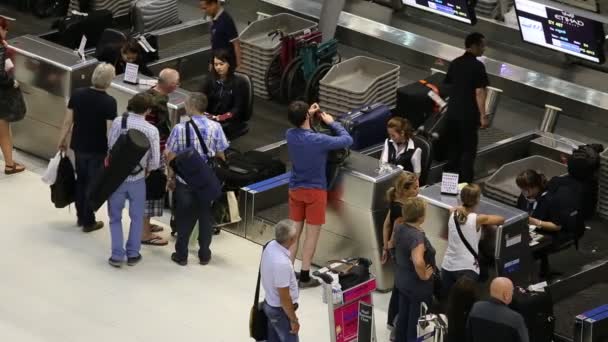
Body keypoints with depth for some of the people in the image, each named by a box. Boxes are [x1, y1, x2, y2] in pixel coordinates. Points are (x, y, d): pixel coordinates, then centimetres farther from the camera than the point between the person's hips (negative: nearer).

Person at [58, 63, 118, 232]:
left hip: (79, 146, 4)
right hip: (98, 150, -4)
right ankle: (88, 222, 16)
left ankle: (81, 217, 30)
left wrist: (62, 140, 12)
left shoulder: (77, 94, -7)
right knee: (92, 185, 9)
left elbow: (68, 121, -1)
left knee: (80, 181, 20)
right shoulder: (109, 102, -20)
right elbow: (110, 130, -19)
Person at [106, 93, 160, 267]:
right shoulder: (152, 130, -12)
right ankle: (133, 254, 22)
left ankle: (117, 255, 10)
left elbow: (110, 147, -6)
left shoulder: (118, 122, -12)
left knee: (115, 217, 14)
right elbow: (155, 161, -8)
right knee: (137, 217, 18)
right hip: (138, 179, 0)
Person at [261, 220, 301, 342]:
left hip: (270, 304, 9)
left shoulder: (271, 246, -8)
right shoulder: (282, 263, -36)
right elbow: (284, 297, -27)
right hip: (280, 310, -9)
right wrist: (293, 320, -15)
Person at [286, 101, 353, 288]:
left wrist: (308, 115, 10)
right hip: (315, 191, -5)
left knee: (294, 232, 14)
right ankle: (304, 276, 8)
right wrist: (332, 122, -4)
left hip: (295, 189, 5)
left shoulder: (290, 135, -9)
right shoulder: (318, 140, -26)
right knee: (312, 234, 5)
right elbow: (347, 140, -14)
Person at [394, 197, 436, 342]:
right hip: (417, 286, -8)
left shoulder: (399, 228, -5)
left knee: (403, 317, 22)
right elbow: (418, 262, -44)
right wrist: (424, 276, -27)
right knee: (416, 322, 8)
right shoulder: (417, 236, -31)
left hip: (402, 281, 8)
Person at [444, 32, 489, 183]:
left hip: (453, 111, 7)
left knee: (453, 147, 16)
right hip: (468, 114, -7)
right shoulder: (477, 66, -15)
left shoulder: (455, 63, 6)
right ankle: (464, 181, 0)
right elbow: (479, 92, -18)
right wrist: (483, 116, -17)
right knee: (468, 149, 2)